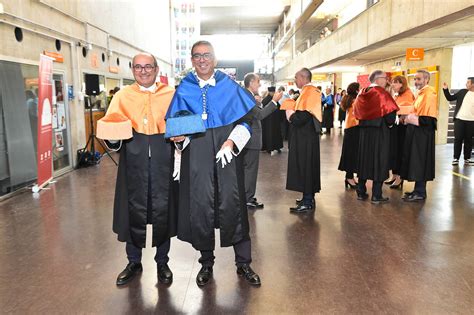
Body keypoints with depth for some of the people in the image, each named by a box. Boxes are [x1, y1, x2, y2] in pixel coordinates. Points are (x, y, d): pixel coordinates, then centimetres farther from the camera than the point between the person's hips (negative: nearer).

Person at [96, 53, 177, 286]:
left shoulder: (171, 94, 8)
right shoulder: (123, 95, 11)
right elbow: (108, 125, 5)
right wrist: (113, 135, -17)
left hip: (163, 159, 0)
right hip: (133, 158, 1)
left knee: (163, 210, 5)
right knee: (134, 210, 7)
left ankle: (162, 262, 23)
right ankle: (134, 262, 26)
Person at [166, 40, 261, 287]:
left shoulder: (229, 86, 5)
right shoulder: (184, 90, 8)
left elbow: (245, 119, 3)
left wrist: (231, 142, -12)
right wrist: (179, 137, -13)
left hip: (227, 152, -1)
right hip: (196, 156, 1)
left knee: (232, 205, -1)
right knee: (200, 207, 3)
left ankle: (243, 263, 14)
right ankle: (206, 263, 21)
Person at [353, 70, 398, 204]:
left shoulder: (362, 94, 6)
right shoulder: (382, 93, -13)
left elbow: (358, 112, 14)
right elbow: (390, 113, -17)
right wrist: (389, 124, 2)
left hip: (364, 131, 6)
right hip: (379, 132, -6)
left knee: (364, 158, 14)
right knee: (379, 160, 1)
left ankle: (361, 192, 18)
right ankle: (376, 195, 4)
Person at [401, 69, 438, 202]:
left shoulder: (429, 94, -16)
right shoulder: (421, 93, 14)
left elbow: (430, 119, -22)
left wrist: (413, 119, -14)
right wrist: (410, 118, 8)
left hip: (423, 133, -10)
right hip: (416, 132, 10)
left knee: (419, 163, -3)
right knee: (415, 163, 13)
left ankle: (420, 193, 6)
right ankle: (418, 189, 23)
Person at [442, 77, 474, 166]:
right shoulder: (462, 92, 6)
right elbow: (450, 98, 11)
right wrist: (445, 89, 0)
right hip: (459, 119, 1)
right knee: (458, 139, 1)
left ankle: (467, 158, 15)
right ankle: (455, 158, 7)